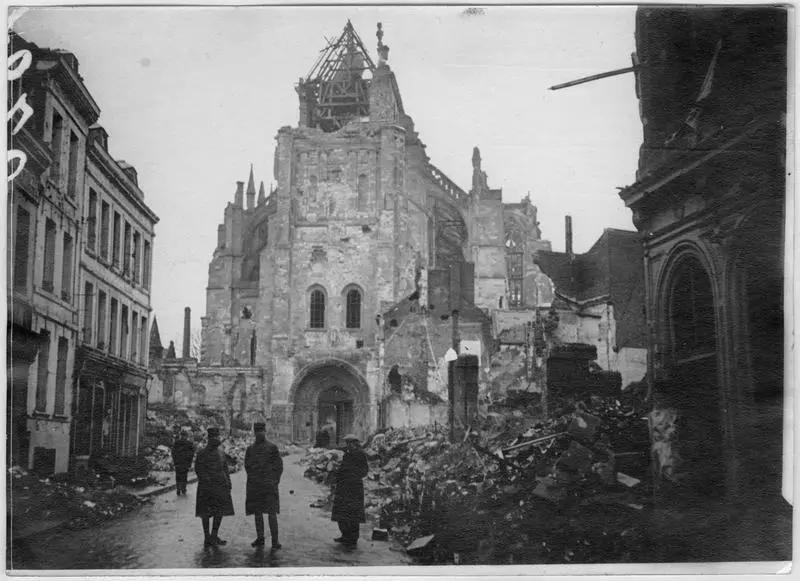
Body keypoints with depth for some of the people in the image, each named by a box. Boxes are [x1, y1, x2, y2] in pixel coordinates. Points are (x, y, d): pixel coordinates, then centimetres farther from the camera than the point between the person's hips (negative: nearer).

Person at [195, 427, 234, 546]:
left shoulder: (221, 453, 13)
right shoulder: (202, 454, -6)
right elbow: (198, 470, -10)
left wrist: (228, 483, 9)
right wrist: (207, 481, -18)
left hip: (220, 486, 6)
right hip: (207, 487, -6)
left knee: (220, 511, 4)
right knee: (206, 513, 1)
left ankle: (214, 536, 15)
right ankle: (207, 538, 6)